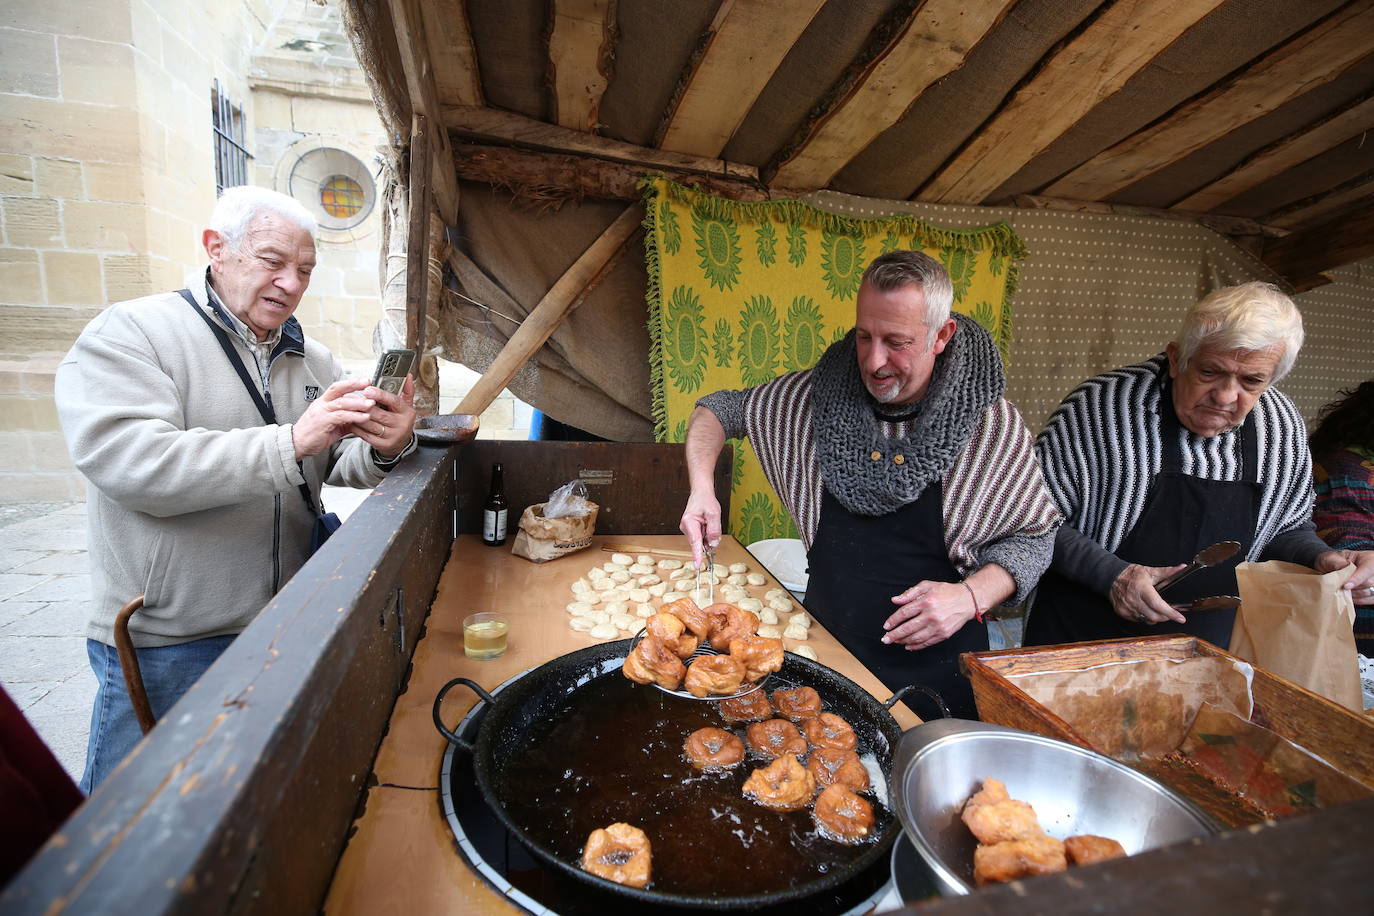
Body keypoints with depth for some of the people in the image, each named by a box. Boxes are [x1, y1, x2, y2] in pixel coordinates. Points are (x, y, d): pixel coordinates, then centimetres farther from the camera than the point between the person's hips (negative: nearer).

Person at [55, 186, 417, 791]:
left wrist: (385, 449, -23)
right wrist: (291, 442, -33)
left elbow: (346, 464, 1)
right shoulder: (130, 333, -9)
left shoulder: (314, 360, 7)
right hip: (165, 644, -4)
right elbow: (127, 459, -24)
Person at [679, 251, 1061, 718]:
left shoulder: (994, 425, -13)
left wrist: (970, 597, -19)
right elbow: (721, 409, 3)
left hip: (935, 666, -1)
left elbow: (1034, 535, -1)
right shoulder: (818, 393, -10)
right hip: (825, 650, 2)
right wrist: (702, 486, -15)